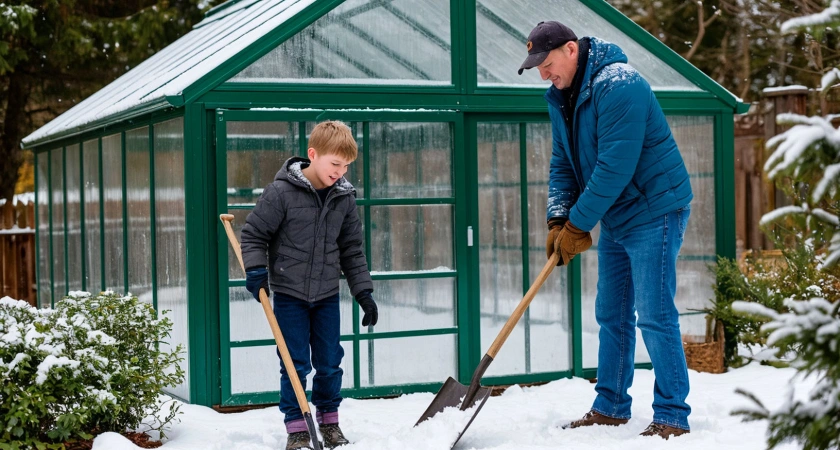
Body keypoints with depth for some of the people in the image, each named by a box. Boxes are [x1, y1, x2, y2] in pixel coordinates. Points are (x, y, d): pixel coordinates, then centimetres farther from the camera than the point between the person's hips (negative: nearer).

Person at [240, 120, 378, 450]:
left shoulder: (344, 198, 0)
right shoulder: (282, 192, -14)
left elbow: (352, 250, 7)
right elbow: (254, 234, -6)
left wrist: (363, 292, 5)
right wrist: (256, 273, -17)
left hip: (327, 296, 4)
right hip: (289, 294, -4)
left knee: (330, 363, 9)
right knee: (295, 364, 0)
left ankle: (329, 423, 26)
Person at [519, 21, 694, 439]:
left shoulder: (618, 85, -22)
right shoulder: (559, 97, 6)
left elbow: (615, 167, -26)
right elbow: (562, 164, 9)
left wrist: (578, 225, -20)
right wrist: (558, 219, -6)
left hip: (653, 212, -9)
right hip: (615, 218, 9)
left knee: (654, 315, -9)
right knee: (611, 315, 12)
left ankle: (672, 416, -2)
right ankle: (610, 408, 22)